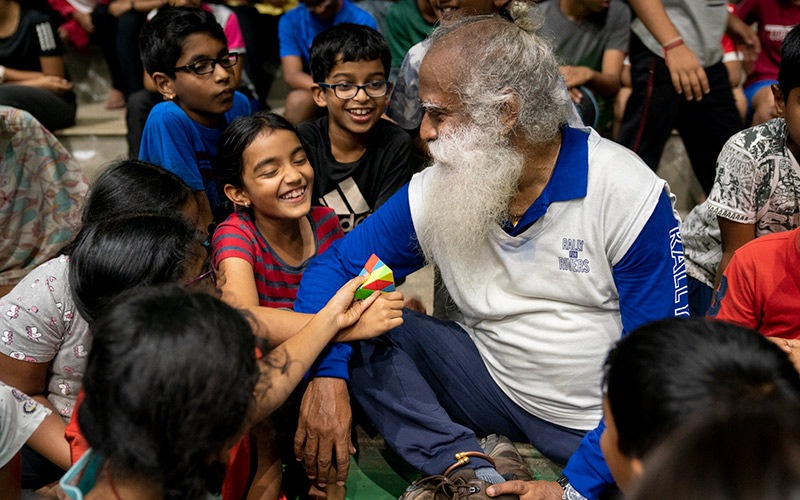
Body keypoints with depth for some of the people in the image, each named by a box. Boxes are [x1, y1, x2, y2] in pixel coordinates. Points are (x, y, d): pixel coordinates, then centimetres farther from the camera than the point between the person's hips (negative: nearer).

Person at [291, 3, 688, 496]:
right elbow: (332, 266, -1)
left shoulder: (630, 196, -18)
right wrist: (326, 374, -21)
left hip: (598, 421, -3)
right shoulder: (433, 194, -5)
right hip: (496, 386, 4)